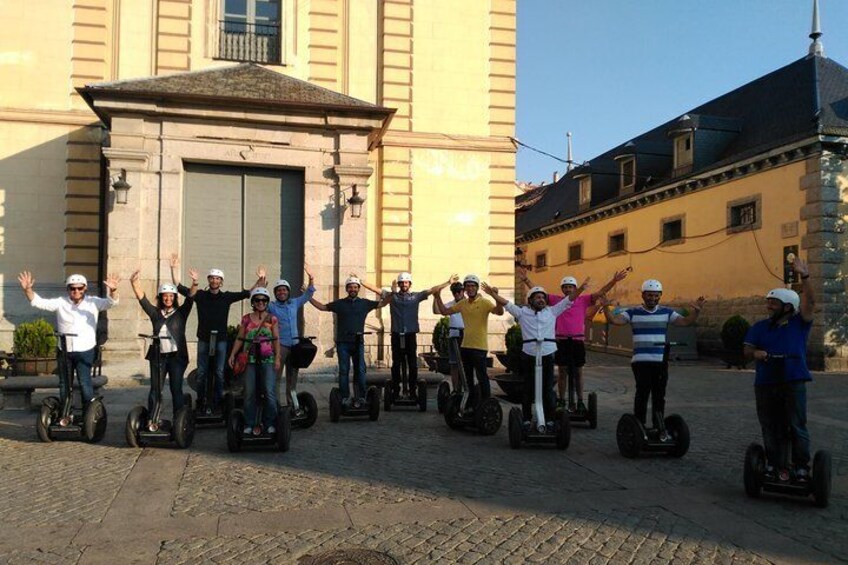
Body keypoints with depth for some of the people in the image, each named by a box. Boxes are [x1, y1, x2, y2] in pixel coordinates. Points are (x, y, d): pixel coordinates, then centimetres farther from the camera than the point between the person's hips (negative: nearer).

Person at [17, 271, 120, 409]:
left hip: (85, 350, -3)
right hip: (64, 351, 3)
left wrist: (113, 290, -40)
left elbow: (111, 302, -17)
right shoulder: (60, 303, 2)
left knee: (85, 382, -7)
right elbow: (38, 302, -3)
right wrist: (28, 289, -23)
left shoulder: (93, 302, -2)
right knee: (64, 383, 13)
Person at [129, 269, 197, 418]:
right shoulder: (155, 313, 10)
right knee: (154, 389, 4)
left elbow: (190, 299, -9)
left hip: (177, 356, -2)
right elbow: (142, 299, 2)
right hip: (158, 356, 2)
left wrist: (194, 284, -27)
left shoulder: (181, 313, 4)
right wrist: (134, 283, -13)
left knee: (176, 389, 2)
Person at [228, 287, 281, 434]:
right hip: (250, 359, 2)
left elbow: (276, 340, 2)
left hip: (268, 360, -1)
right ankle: (249, 424, 14)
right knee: (249, 393, 3)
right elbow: (240, 339, 9)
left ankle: (269, 423, 6)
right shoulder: (246, 319, 8)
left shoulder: (272, 319, 4)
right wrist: (233, 354, 1)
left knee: (270, 392, -7)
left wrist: (277, 358, -5)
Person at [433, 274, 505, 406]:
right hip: (465, 346, 7)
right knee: (469, 378, 17)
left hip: (479, 347, -7)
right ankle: (473, 402, 30)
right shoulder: (462, 303, 8)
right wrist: (438, 297, 1)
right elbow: (444, 311, 12)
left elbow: (499, 312, -26)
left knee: (482, 377, -3)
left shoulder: (484, 302, -10)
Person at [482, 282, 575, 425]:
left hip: (548, 354, 1)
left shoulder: (551, 311, 12)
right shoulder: (523, 312, 9)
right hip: (528, 354, -1)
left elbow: (568, 300, 11)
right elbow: (506, 303, 4)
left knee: (548, 388, 6)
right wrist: (493, 294, -6)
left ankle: (549, 418, 15)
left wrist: (580, 289, 3)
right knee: (528, 388, 7)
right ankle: (526, 418, 17)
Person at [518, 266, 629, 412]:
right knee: (562, 372, 7)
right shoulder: (556, 300, 3)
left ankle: (580, 402, 17)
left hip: (578, 341, 0)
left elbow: (600, 292, 0)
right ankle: (562, 401, 15)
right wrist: (526, 280, -6)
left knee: (578, 372, 9)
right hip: (562, 341, 0)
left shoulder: (583, 300, 3)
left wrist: (614, 280, -10)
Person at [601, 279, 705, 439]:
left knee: (659, 395, 9)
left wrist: (696, 312, -17)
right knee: (642, 393, -8)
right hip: (640, 361, -3)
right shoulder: (633, 313, 3)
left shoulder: (666, 312, 10)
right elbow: (614, 320, -9)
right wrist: (606, 307, -25)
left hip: (661, 361, 3)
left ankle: (659, 428, 20)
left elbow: (686, 321, 1)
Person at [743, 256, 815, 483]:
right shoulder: (760, 327, 11)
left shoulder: (799, 324, 4)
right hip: (765, 384, 3)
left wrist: (805, 277, -20)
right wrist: (755, 353, -15)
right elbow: (747, 350, 8)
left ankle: (801, 468, 7)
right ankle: (776, 466, 17)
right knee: (771, 429, 8)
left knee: (796, 427, 0)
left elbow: (809, 302, -10)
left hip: (793, 383, -3)